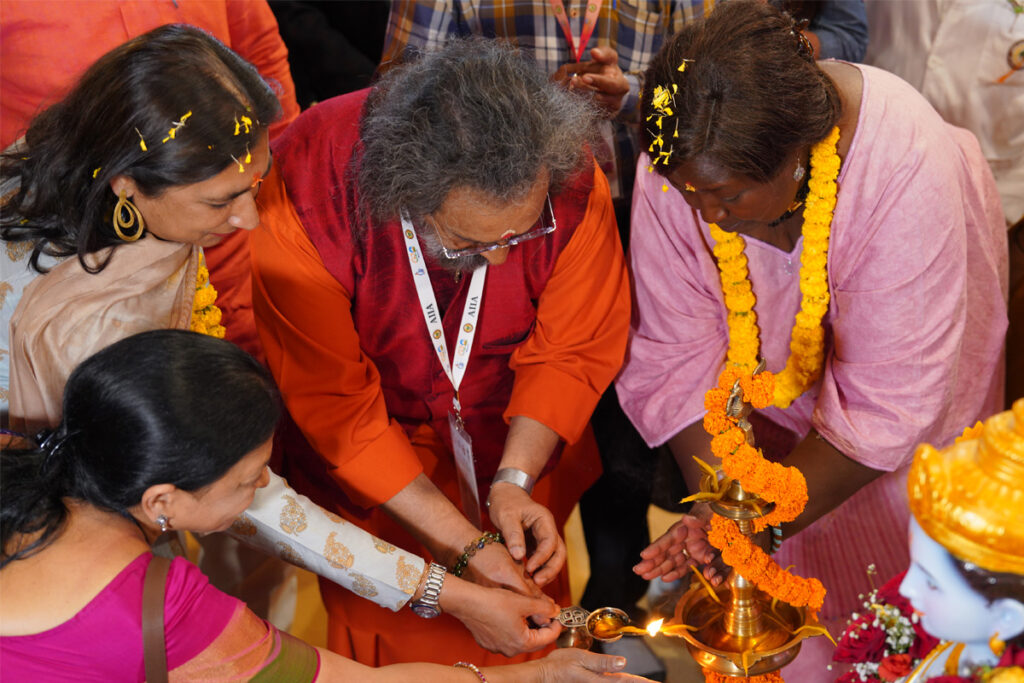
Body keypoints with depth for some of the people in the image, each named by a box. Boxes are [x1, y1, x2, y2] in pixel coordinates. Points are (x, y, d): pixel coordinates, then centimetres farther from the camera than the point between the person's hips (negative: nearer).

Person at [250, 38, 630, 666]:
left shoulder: (570, 180, -28)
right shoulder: (308, 194, -34)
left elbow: (570, 352, -12)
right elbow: (336, 406, -27)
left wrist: (514, 479, -26)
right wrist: (464, 543, -29)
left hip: (524, 438, 3)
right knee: (399, 637, 12)